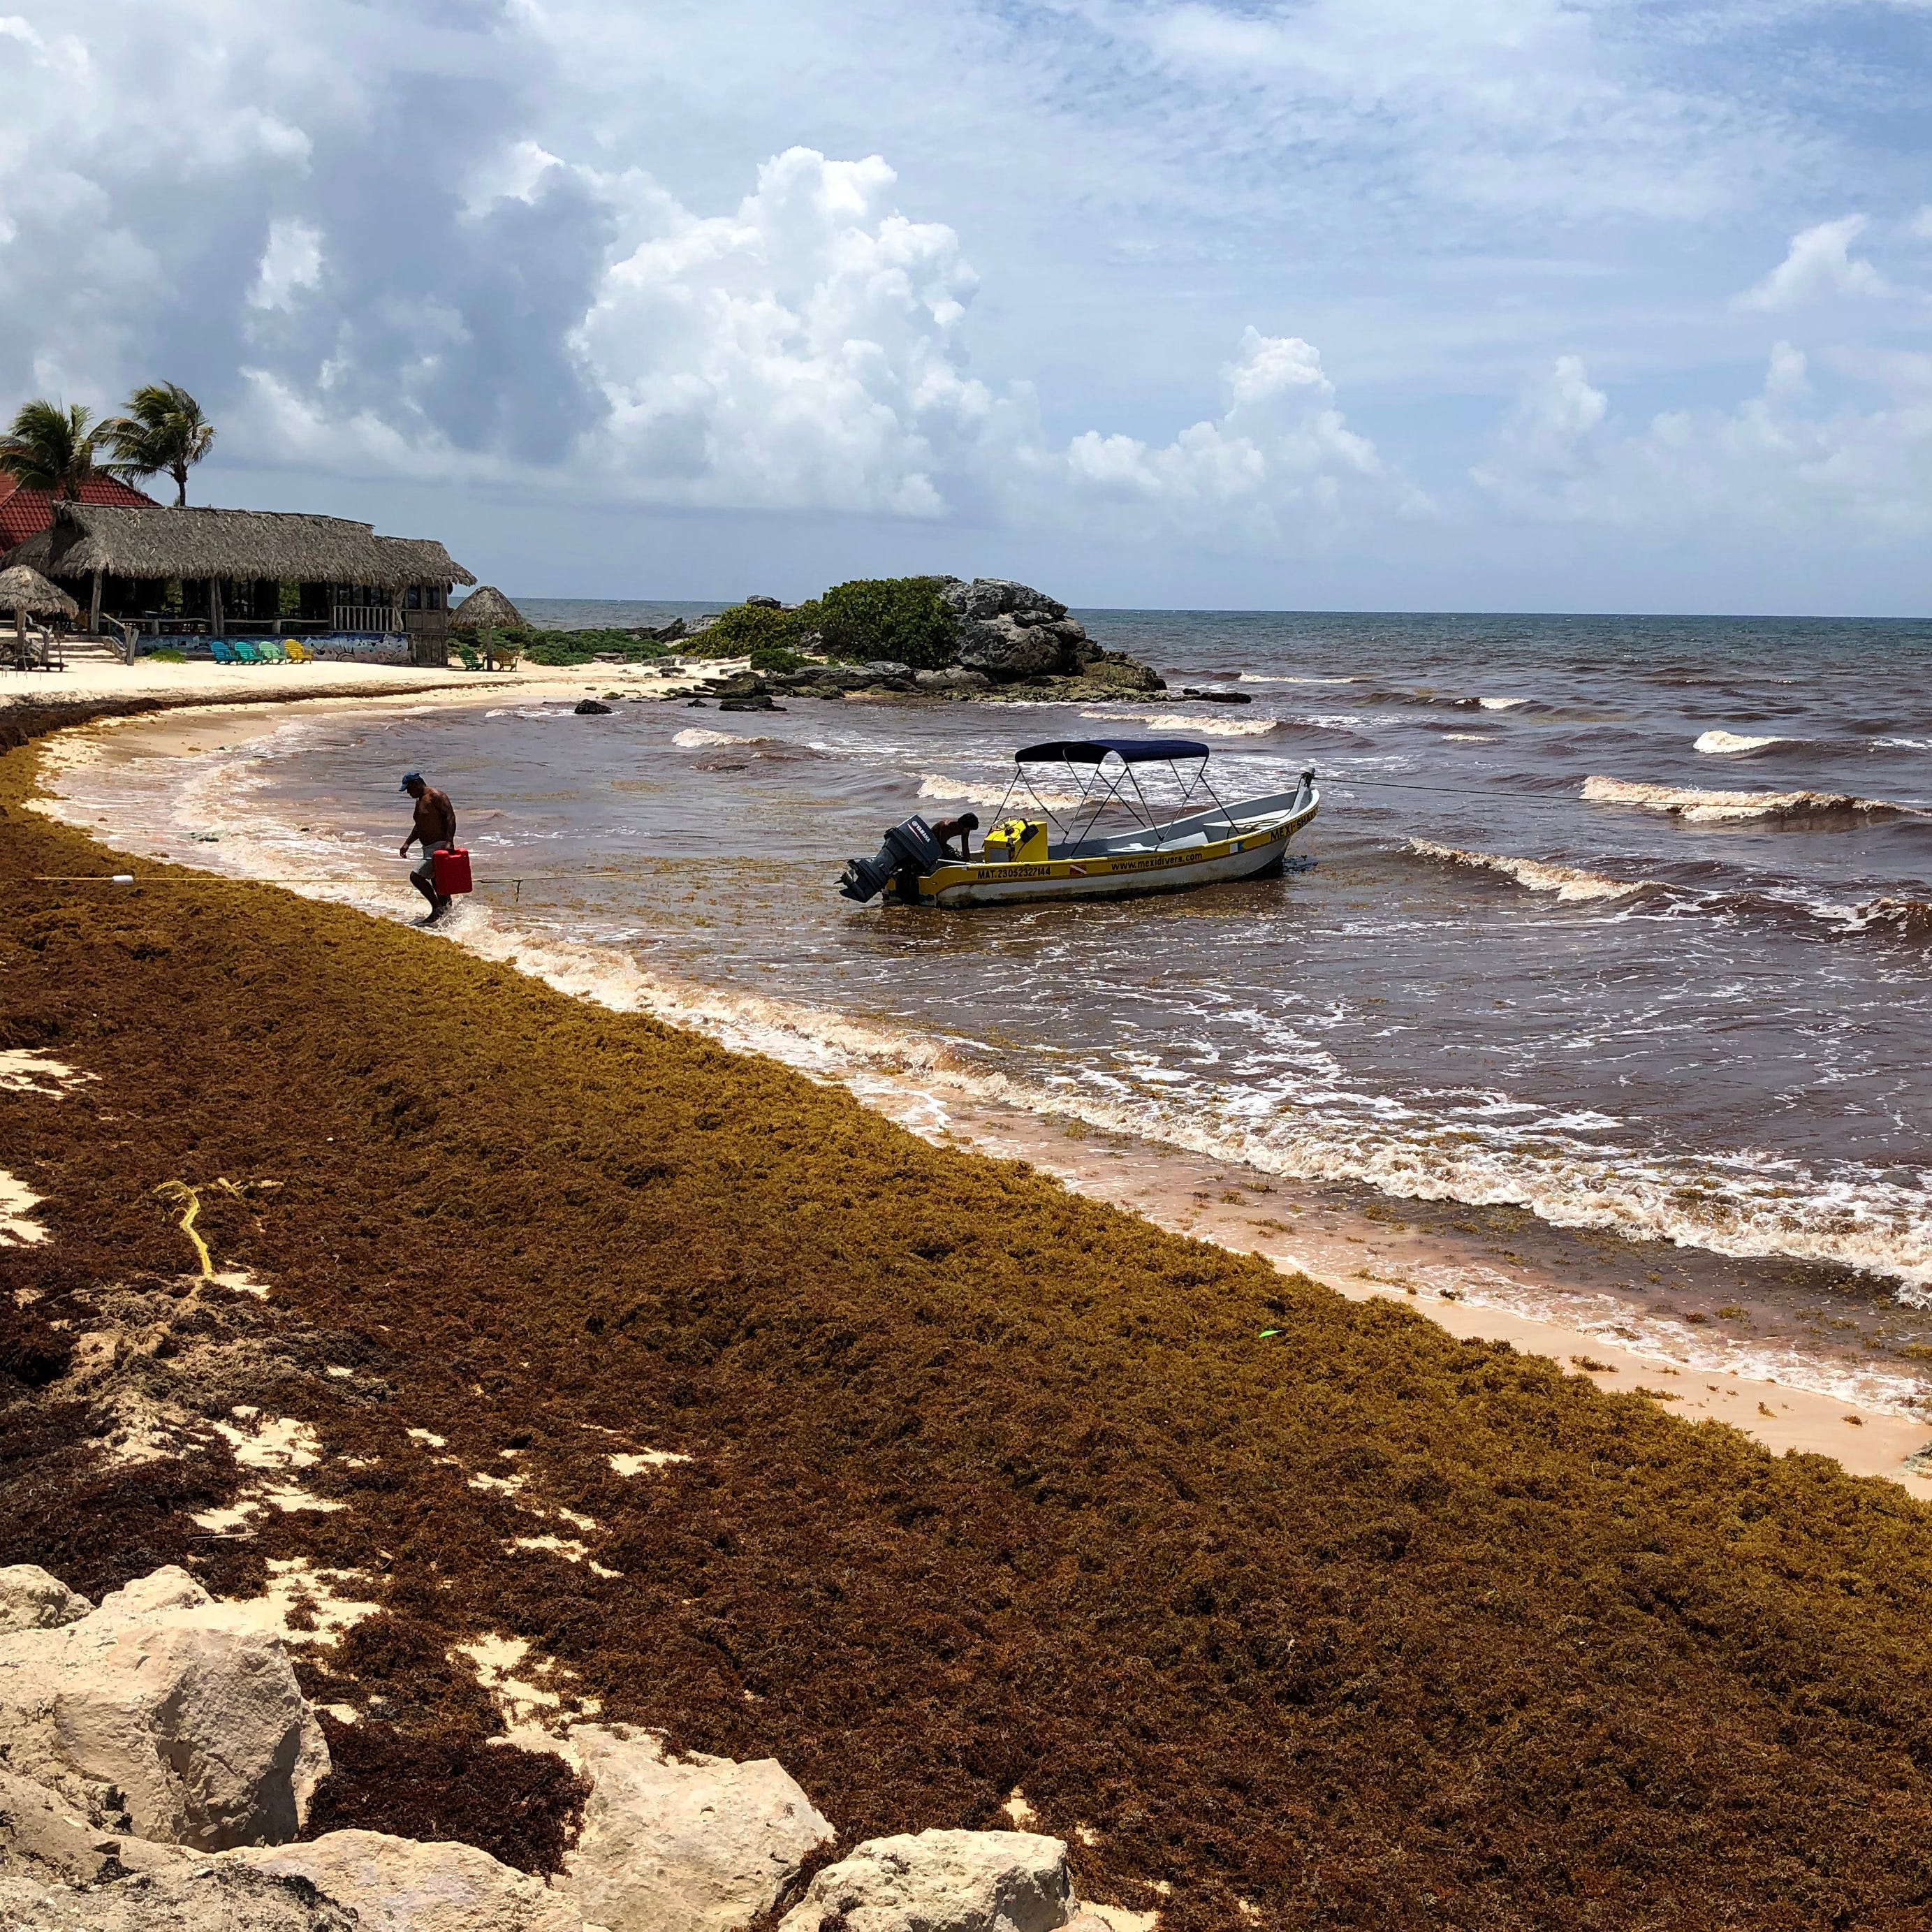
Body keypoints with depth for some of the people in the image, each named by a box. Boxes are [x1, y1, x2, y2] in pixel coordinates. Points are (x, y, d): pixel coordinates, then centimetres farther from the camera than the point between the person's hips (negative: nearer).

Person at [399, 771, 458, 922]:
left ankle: (438, 909, -9)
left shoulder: (436, 796, -12)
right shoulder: (419, 801, 18)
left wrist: (449, 841, -31)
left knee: (416, 876, -15)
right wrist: (407, 843, 20)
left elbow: (450, 816, -21)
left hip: (440, 846, -10)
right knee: (437, 885, 12)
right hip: (429, 849, 10)